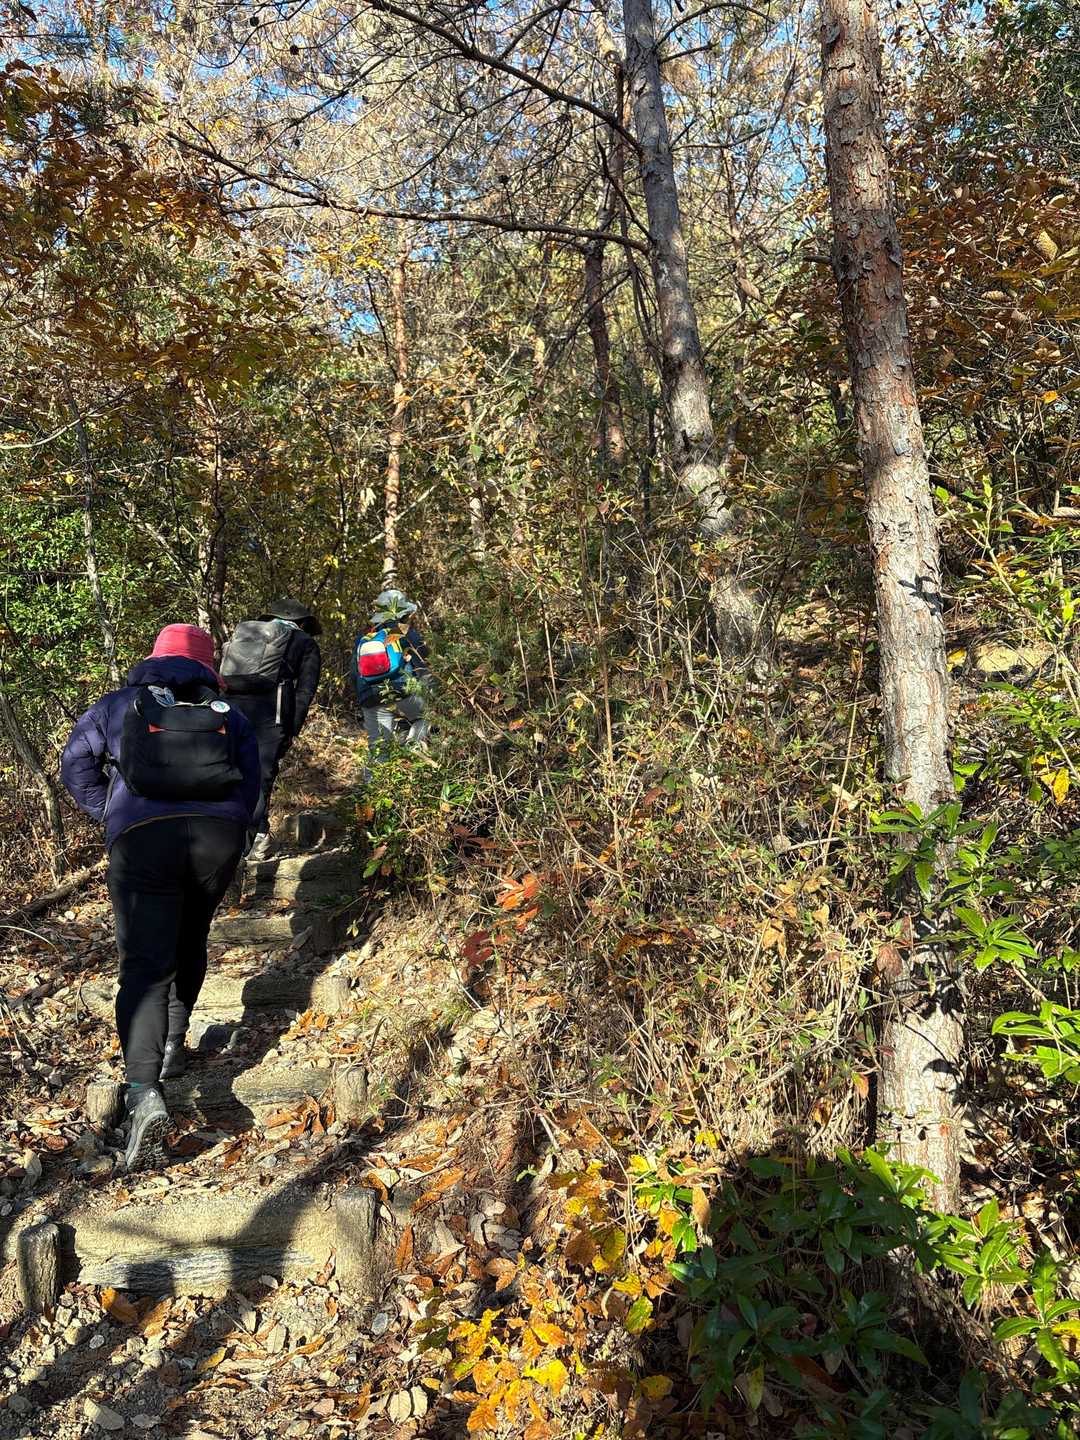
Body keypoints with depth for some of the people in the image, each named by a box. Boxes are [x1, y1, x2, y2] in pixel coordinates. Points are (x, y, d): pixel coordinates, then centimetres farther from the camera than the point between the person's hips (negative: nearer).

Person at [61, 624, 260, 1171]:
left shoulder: (119, 705, 17)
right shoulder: (229, 714, 19)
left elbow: (75, 763, 13)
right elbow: (250, 785, 14)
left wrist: (111, 817, 19)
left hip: (143, 838, -2)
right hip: (219, 837, 2)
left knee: (146, 965, -6)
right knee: (189, 945, 25)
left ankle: (143, 1090, -23)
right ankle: (172, 1048, 35)